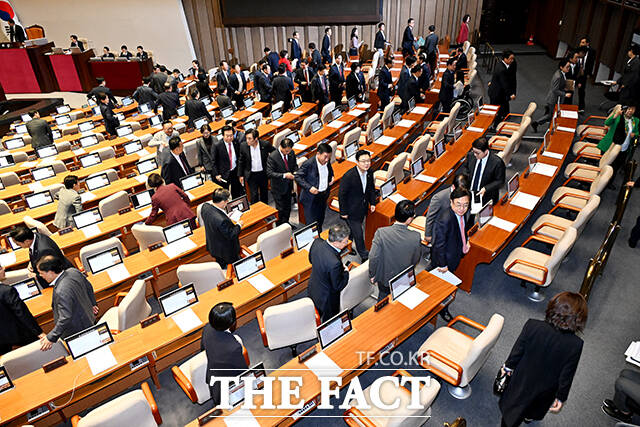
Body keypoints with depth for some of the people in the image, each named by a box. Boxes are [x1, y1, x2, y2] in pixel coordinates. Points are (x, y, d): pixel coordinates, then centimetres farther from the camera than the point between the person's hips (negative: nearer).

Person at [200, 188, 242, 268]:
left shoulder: (205, 206, -19)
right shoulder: (222, 220, -42)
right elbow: (231, 235, -26)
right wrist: (239, 225, -11)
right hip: (226, 251, -8)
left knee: (221, 267, 32)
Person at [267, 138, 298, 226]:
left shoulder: (291, 153, -6)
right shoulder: (272, 157, -24)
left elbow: (295, 165, 10)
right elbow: (269, 173, -26)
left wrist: (295, 172, -12)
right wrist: (284, 175, -33)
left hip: (288, 186, 6)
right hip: (278, 188, -6)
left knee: (288, 207, 21)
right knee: (280, 209, 6)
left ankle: (286, 223, 42)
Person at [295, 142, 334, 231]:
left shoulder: (327, 162, -4)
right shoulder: (308, 164, -24)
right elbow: (297, 176, -18)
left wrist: (331, 177, -3)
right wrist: (309, 187, -27)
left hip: (323, 196, 7)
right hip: (311, 198, -7)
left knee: (320, 220, 24)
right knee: (311, 223, 1)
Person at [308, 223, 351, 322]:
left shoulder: (317, 242, -21)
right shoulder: (334, 263, -42)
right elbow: (338, 286, -25)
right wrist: (346, 272, -10)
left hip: (313, 290, 7)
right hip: (327, 299, -7)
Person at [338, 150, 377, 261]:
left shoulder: (369, 172, -7)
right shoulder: (349, 176, -28)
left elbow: (371, 188, 12)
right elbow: (341, 194, -20)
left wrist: (372, 203, 7)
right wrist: (343, 212, -15)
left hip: (362, 208, 7)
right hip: (352, 210, -7)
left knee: (353, 229, 24)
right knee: (358, 234, 1)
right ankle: (364, 256, 19)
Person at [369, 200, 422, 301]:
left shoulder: (381, 233, -28)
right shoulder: (416, 237, -25)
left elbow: (373, 257, -23)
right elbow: (416, 260, -9)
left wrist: (372, 275, -6)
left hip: (384, 277, 0)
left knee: (383, 298, 29)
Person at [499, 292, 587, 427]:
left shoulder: (532, 326, -31)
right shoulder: (576, 344, -30)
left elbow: (517, 351, -16)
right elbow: (566, 376, -17)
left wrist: (508, 366, 5)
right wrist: (561, 397, 1)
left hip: (522, 380, -2)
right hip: (546, 389, 2)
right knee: (537, 409, 38)